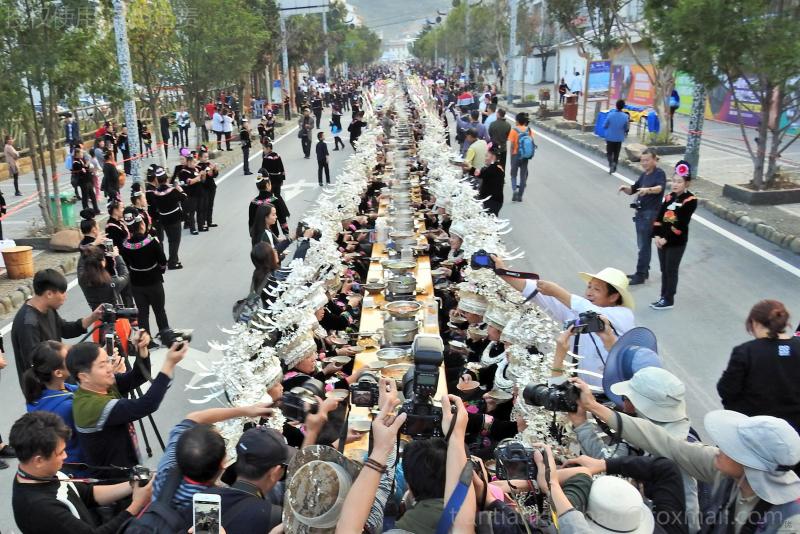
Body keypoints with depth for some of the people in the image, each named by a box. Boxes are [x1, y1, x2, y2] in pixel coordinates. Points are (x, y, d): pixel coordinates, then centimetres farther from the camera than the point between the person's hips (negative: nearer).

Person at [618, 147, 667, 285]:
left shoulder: (659, 173, -10)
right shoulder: (644, 174, 14)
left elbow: (660, 188, -29)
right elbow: (632, 190, 17)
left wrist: (648, 190, -49)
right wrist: (625, 188, -5)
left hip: (651, 213, -8)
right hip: (641, 212, 8)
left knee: (644, 245, -5)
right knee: (642, 244, 14)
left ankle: (640, 275, 0)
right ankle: (644, 271, 23)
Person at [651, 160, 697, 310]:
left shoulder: (690, 200, -13)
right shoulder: (669, 197, 8)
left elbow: (681, 224, -18)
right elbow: (659, 217, 5)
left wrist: (667, 239, -18)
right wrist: (657, 235, -7)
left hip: (677, 242, -6)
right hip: (662, 239, 6)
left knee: (671, 271, 2)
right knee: (664, 270, 13)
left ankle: (668, 300, 12)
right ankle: (663, 297, 24)